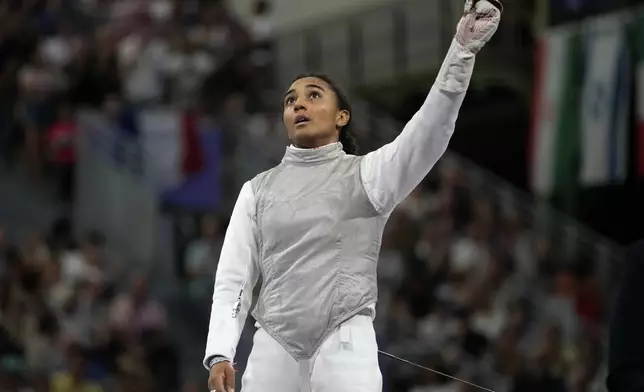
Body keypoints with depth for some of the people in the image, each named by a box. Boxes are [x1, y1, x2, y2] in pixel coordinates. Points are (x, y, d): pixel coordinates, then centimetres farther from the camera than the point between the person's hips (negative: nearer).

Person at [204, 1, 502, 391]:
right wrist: (219, 356, -6)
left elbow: (430, 131, -13)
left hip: (344, 348, -3)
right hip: (273, 350, 3)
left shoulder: (366, 173, 4)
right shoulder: (258, 190, 13)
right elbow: (233, 277, 10)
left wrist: (464, 47, -27)